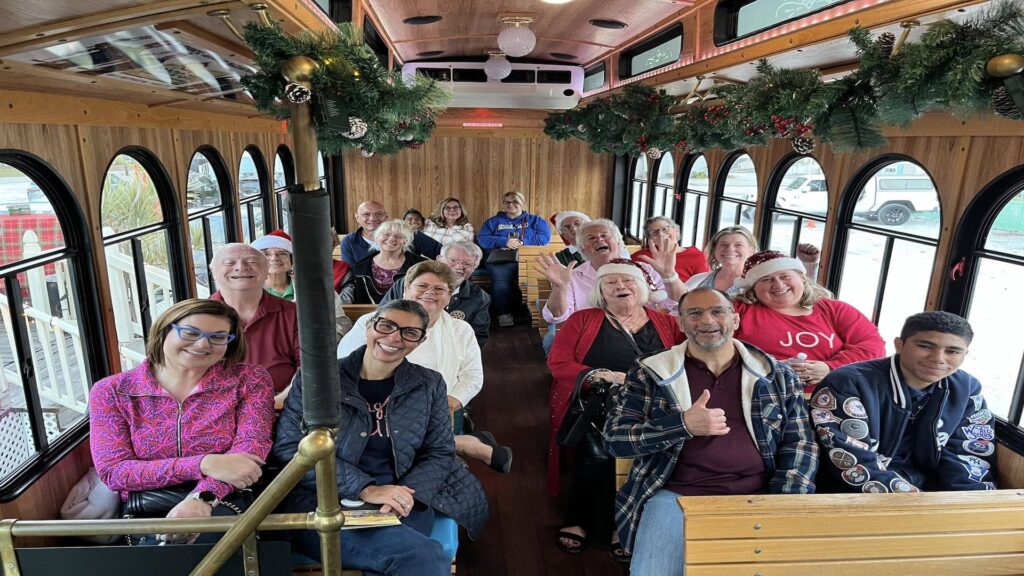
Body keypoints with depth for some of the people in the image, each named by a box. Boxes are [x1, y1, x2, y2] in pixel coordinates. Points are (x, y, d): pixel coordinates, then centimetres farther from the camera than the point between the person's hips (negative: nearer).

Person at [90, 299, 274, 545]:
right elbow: (112, 472, -4)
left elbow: (250, 447, -8)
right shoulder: (111, 392, 5)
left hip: (223, 504, 0)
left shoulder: (249, 379, 3)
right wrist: (204, 465, -18)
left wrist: (203, 497, -28)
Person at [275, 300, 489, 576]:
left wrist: (407, 495, -13)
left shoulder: (429, 385, 8)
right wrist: (364, 489, -17)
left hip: (400, 505, 4)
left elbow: (439, 453, 9)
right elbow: (289, 447, -7)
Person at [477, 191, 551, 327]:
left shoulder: (535, 220, 22)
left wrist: (523, 242, -10)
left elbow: (545, 237, 6)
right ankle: (503, 314, -33)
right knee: (501, 277, -36)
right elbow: (482, 239, 9)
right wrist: (505, 242, -7)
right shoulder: (493, 221, 24)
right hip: (499, 258, 1)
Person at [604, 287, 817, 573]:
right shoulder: (651, 373, 3)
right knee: (652, 570, -24)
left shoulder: (777, 375, 11)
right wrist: (683, 424, -16)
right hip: (676, 495, -2)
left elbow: (801, 443, 10)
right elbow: (614, 438, -2)